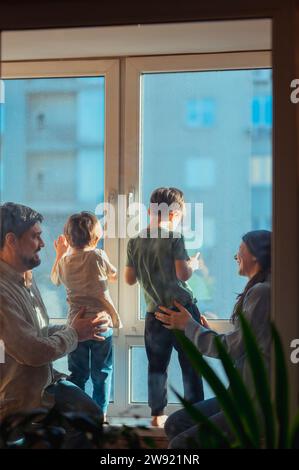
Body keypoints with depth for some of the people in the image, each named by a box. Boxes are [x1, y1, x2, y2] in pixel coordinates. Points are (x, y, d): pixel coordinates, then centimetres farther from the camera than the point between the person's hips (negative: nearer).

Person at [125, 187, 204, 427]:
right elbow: (183, 273, -14)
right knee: (191, 366, 3)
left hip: (155, 313, 4)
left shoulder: (135, 242, 5)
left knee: (157, 366, 12)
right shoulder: (174, 237, -9)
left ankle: (157, 414, 14)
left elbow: (130, 278, 10)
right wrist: (193, 263, 6)